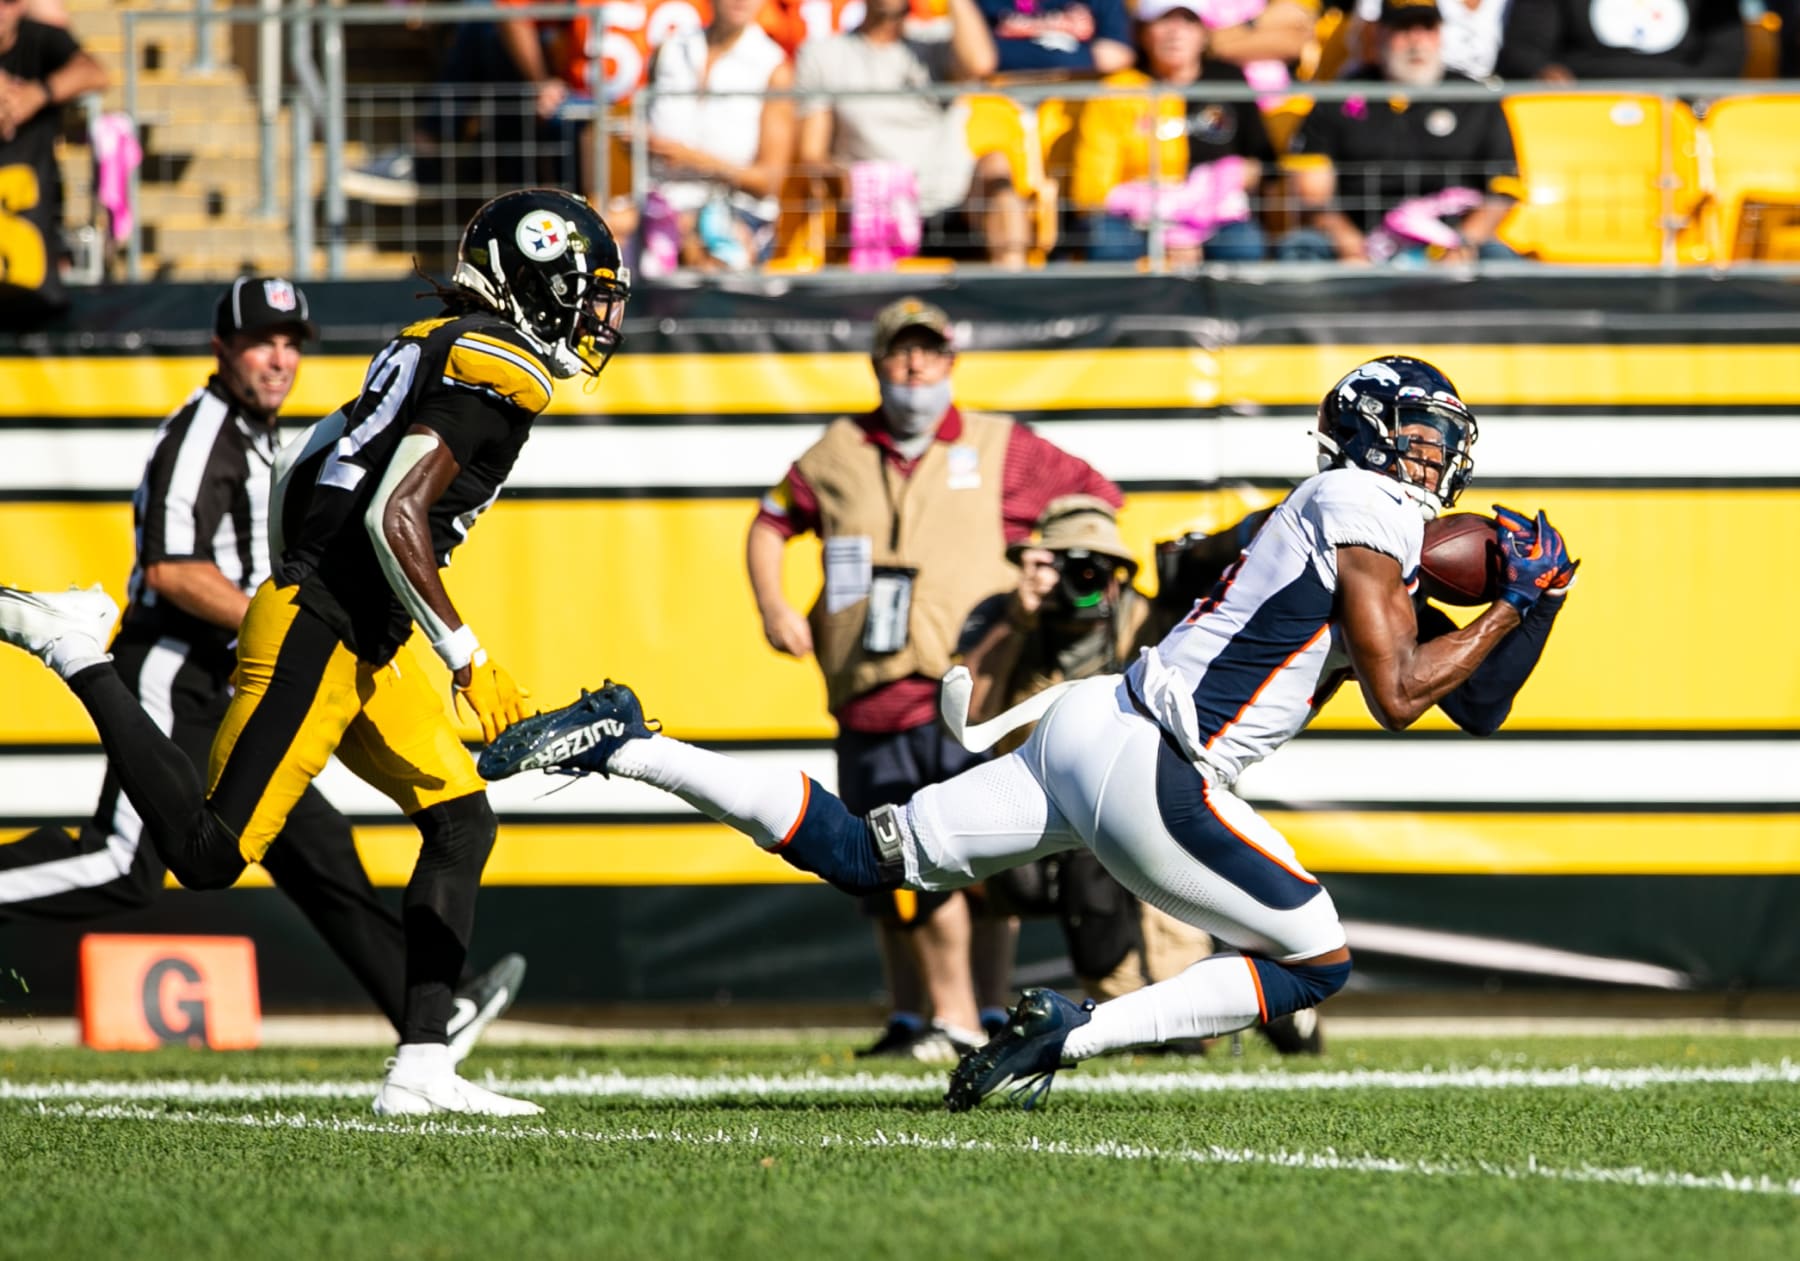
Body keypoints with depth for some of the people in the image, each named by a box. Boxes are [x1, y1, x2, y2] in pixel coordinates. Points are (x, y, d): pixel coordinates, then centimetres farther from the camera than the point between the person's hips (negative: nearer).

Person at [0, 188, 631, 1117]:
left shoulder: (434, 346, 16)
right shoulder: (495, 369, -13)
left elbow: (297, 466, 22)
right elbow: (396, 518, -23)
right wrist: (464, 655, -18)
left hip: (362, 652, 11)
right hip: (318, 646, -11)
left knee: (460, 824, 8)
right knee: (208, 856, -8)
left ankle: (422, 1066, 5)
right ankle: (81, 657, 1)